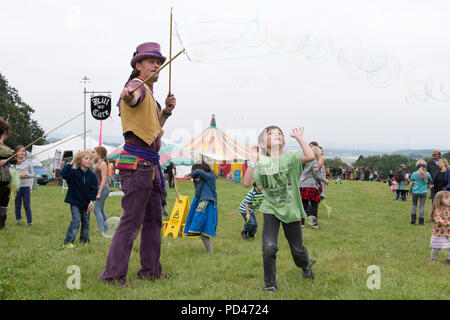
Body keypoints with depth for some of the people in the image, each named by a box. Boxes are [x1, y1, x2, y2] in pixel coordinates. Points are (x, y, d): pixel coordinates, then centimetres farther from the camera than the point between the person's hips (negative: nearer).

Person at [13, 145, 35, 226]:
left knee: (27, 205, 1)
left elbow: (33, 174, 6)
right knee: (18, 204, 11)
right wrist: (19, 175, -14)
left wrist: (26, 175, -12)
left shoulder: (28, 162, 3)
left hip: (26, 186, 0)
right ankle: (18, 219, 27)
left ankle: (29, 221, 8)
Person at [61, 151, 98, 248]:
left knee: (86, 222, 11)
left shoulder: (92, 175, -2)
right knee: (76, 221, -11)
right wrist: (71, 163, -26)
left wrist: (91, 201, -6)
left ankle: (84, 240, 28)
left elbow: (94, 189, 1)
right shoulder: (74, 173, -9)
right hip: (75, 202, -4)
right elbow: (63, 174, -27)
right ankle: (68, 242, -5)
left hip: (86, 203, 4)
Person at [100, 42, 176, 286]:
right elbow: (133, 96, -35)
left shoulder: (149, 93, 21)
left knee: (154, 219, 15)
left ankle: (150, 270, 25)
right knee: (131, 221, -10)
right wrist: (128, 95, -58)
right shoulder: (137, 86, -8)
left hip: (150, 165, 10)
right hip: (137, 163, -10)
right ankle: (113, 275, -5)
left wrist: (166, 111, 15)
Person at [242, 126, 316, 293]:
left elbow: (310, 156, -27)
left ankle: (306, 264, 49)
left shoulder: (290, 158, -8)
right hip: (271, 210, 0)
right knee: (269, 247, -17)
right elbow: (246, 183, -17)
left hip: (291, 210, 0)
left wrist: (298, 137, -22)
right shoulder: (262, 164, -5)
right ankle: (270, 284, 4)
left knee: (297, 249, 12)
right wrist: (253, 161, -23)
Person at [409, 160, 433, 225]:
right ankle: (421, 220, 2)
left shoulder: (414, 174, -8)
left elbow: (411, 183, -3)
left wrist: (410, 191, 9)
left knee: (414, 205, 16)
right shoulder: (427, 174, -5)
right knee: (422, 206, 5)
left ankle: (413, 218, 1)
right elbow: (431, 181, 10)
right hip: (423, 192, 0)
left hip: (415, 192, 0)